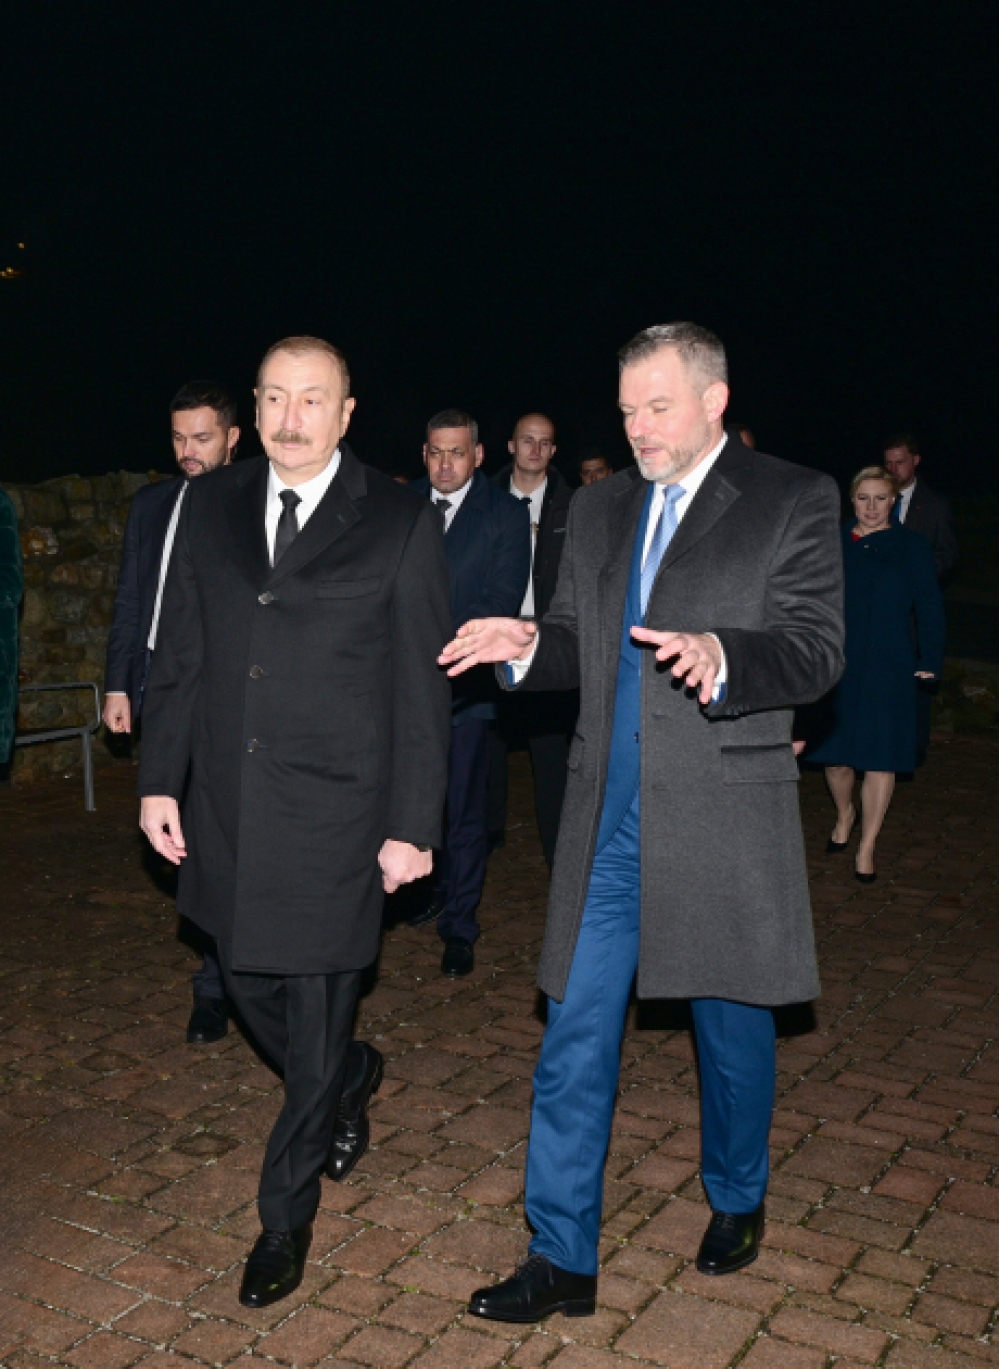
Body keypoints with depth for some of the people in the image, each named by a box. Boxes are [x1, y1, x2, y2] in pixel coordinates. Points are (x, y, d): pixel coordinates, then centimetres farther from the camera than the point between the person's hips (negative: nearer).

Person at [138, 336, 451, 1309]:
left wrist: (411, 825, -7)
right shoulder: (210, 507, 6)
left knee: (317, 1018, 5)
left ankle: (286, 1217, 26)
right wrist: (160, 779, 5)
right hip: (227, 808, 5)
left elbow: (420, 690, -5)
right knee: (250, 987, 17)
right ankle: (352, 1082, 48)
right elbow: (178, 654, 9)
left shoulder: (401, 525, -5)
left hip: (334, 811, -4)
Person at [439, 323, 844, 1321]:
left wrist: (720, 657, -31)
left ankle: (736, 1201, 41)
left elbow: (815, 650, -12)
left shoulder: (794, 501, -4)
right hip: (608, 828, 4)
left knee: (732, 1027, 15)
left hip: (721, 824, -4)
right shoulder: (597, 511, 12)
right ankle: (562, 1259, 18)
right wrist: (527, 644, -7)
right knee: (574, 1040, 5)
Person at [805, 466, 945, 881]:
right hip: (835, 665, 2)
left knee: (880, 760, 0)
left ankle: (867, 847, 13)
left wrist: (929, 663, -7)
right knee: (834, 752, 9)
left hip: (889, 669, -2)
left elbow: (929, 609, 0)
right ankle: (844, 814, 39)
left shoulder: (912, 546, 1)